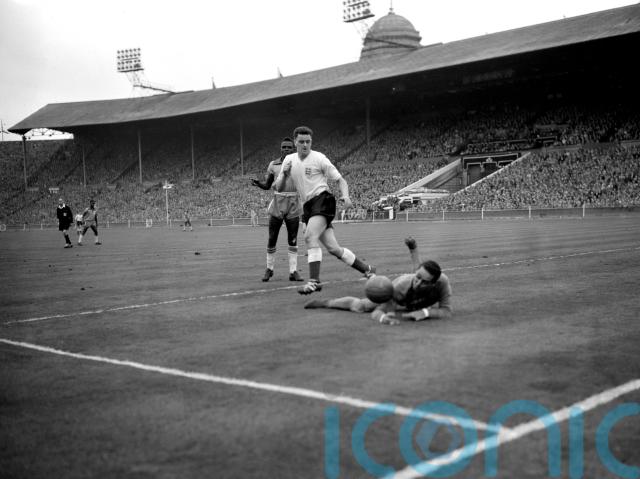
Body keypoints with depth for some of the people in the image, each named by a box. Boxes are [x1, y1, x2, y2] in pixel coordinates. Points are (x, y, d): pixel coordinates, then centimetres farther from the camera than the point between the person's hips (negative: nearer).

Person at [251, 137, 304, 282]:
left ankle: (293, 271, 5)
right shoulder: (273, 165, 6)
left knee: (293, 240, 0)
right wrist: (257, 183, -8)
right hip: (277, 205, 0)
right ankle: (269, 269, 17)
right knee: (272, 239, 1)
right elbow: (267, 185, 12)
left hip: (293, 206, 0)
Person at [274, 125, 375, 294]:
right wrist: (285, 174, -7)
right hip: (308, 207, 6)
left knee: (310, 237, -26)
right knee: (333, 248, 4)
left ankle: (314, 281, -26)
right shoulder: (289, 160, 12)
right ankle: (366, 269, 20)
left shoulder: (319, 158, -3)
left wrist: (345, 196, -20)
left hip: (322, 200, -5)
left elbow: (340, 179, -1)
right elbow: (279, 188, 12)